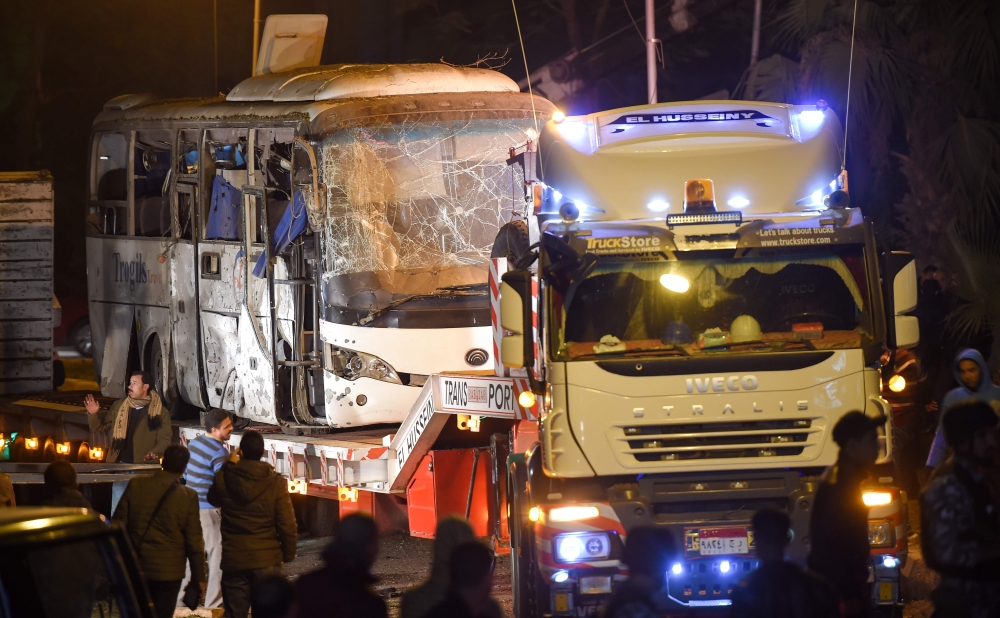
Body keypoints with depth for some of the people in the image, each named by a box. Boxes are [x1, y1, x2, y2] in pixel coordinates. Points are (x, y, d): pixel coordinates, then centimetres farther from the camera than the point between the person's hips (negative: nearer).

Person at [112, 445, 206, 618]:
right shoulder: (188, 497, -11)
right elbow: (194, 542, -7)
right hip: (169, 571, -2)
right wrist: (198, 576, 3)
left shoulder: (135, 485, -5)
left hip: (135, 567, 2)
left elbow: (118, 523, 0)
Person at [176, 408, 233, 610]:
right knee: (218, 556, -1)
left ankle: (182, 599, 24)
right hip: (209, 510, -9)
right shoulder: (219, 452, -18)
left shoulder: (194, 444, 9)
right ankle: (215, 604, 0)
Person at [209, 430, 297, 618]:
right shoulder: (275, 483, -10)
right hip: (267, 560, -1)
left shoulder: (224, 478, -6)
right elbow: (287, 524, -9)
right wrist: (288, 554, 6)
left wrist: (229, 466, 21)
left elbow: (213, 499, 17)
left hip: (233, 560, 1)